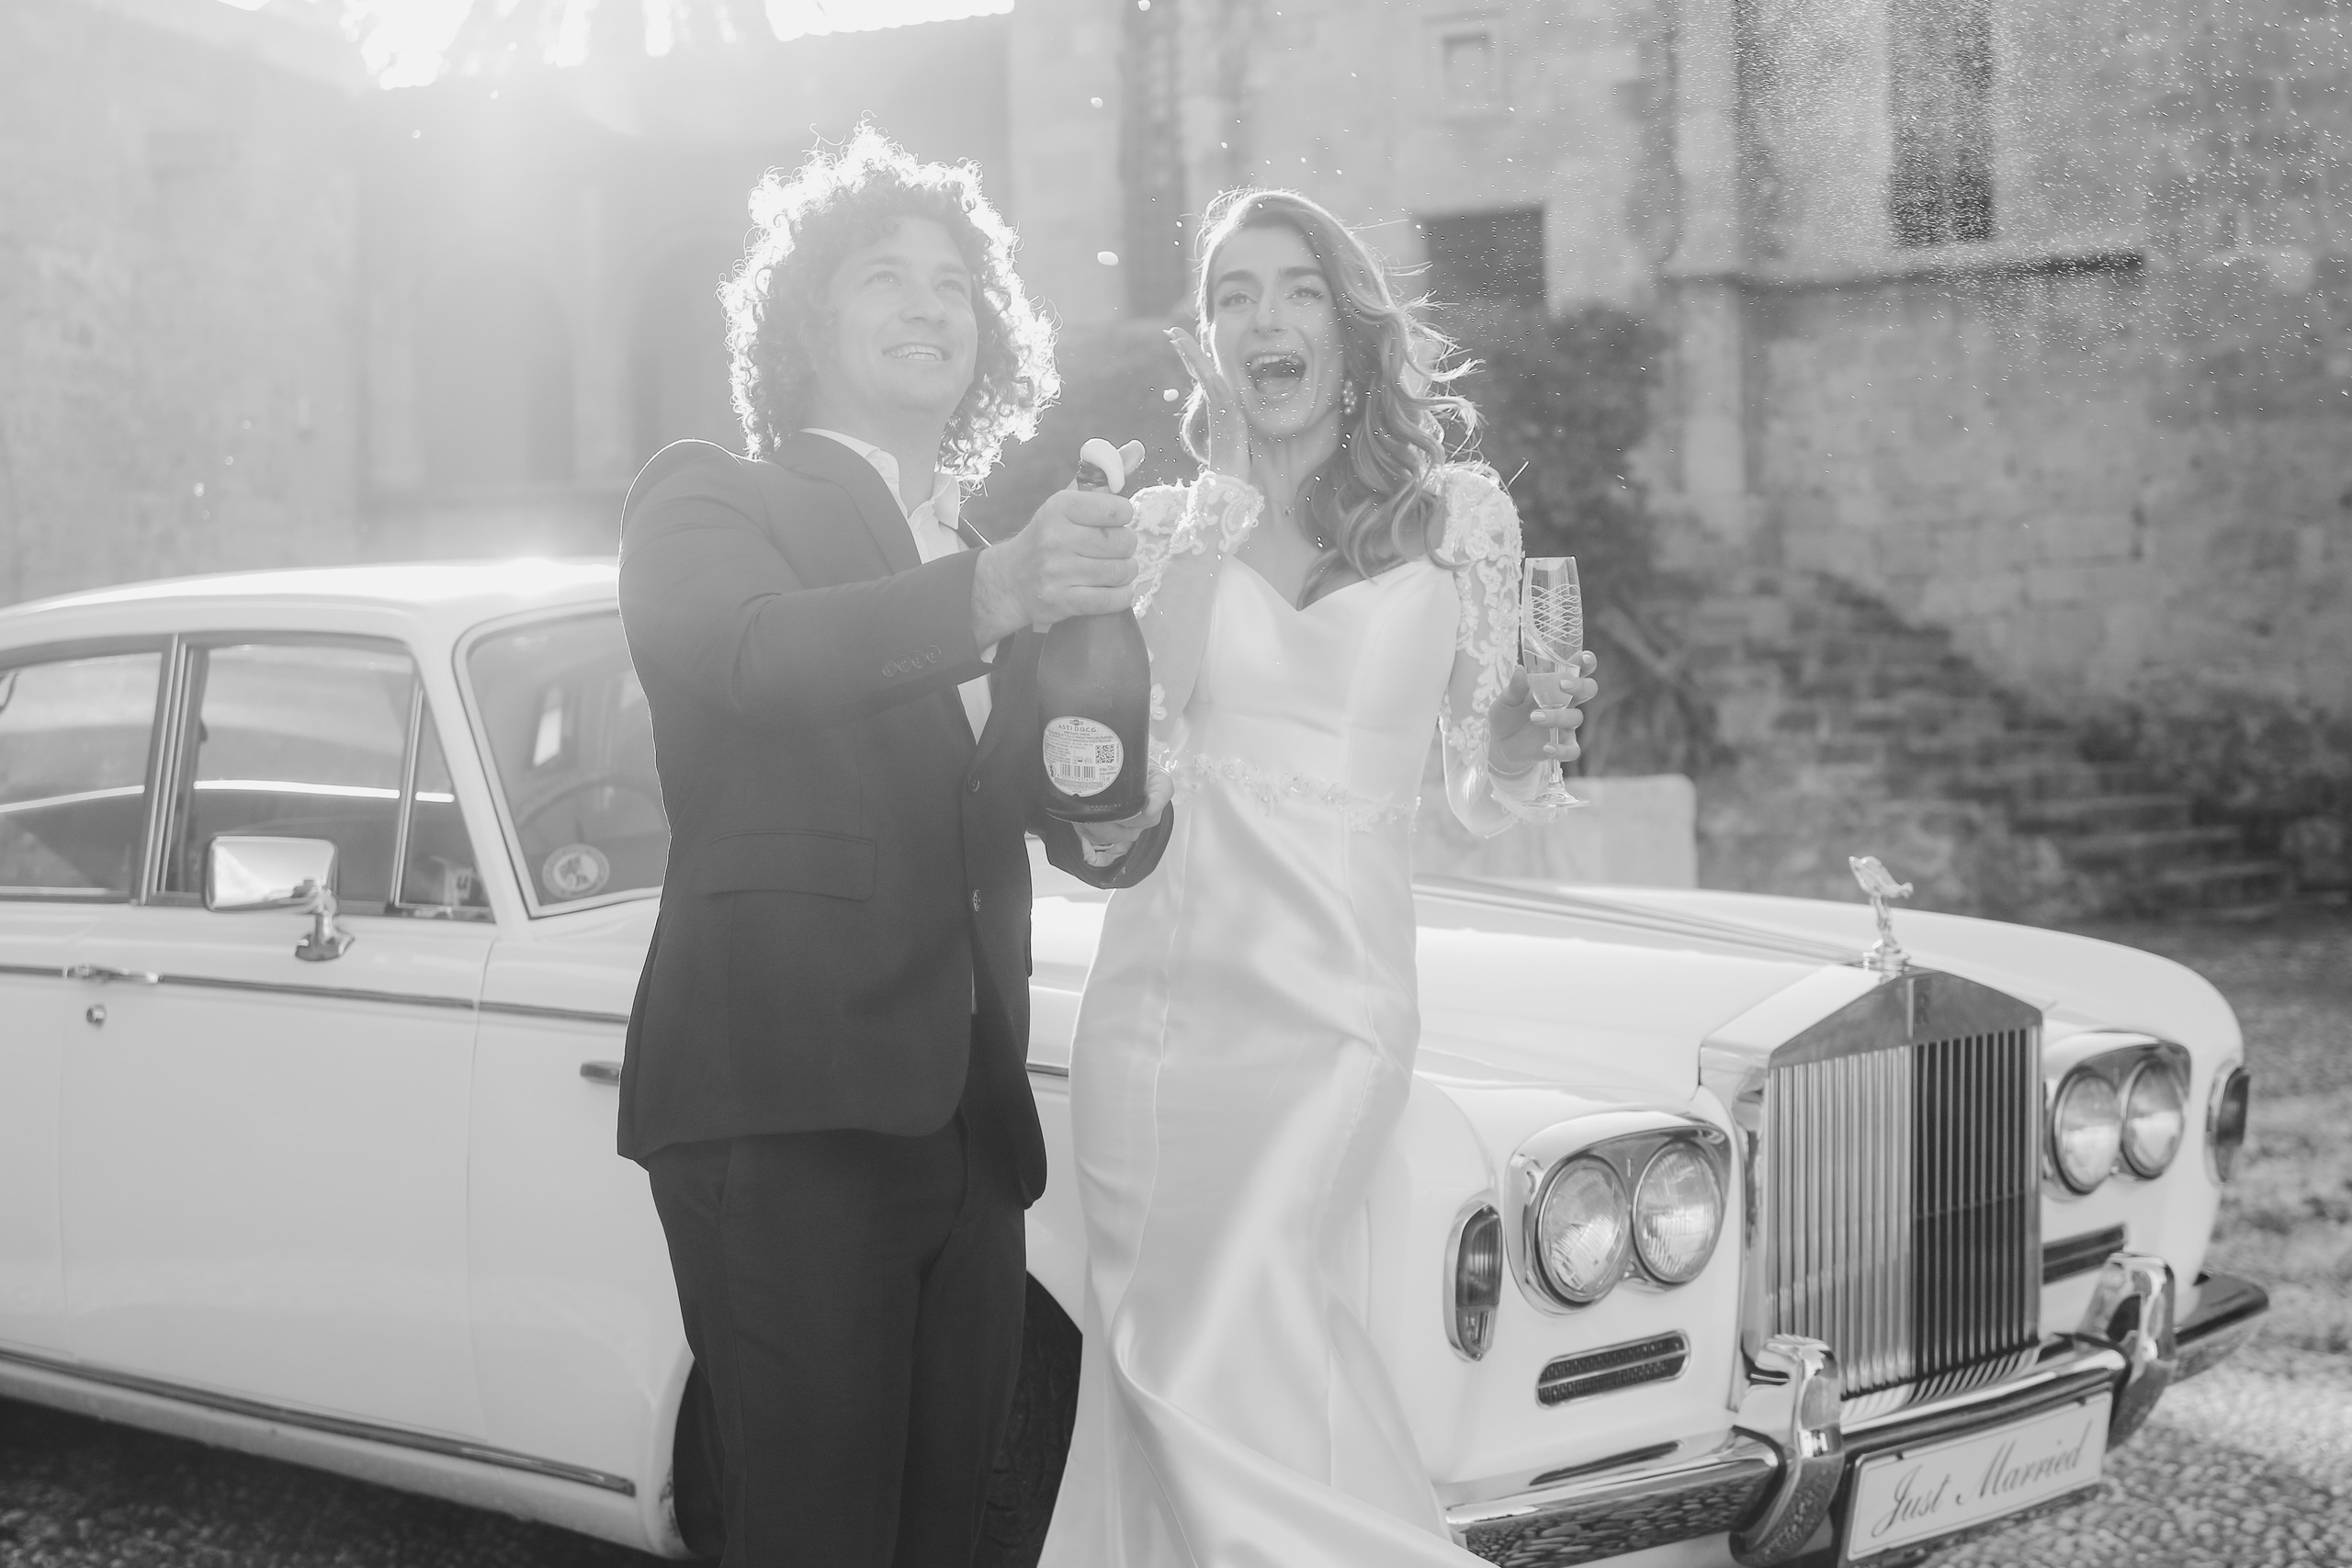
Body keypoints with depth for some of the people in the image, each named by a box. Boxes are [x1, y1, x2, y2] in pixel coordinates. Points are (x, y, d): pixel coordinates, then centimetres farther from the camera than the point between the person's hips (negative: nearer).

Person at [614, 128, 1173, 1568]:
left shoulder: (999, 557, 21)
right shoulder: (710, 502, 4)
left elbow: (1084, 829, 17)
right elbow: (751, 654, -18)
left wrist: (1121, 815, -8)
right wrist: (994, 596, -35)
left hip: (967, 1123, 6)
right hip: (784, 1108, -6)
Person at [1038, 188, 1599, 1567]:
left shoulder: (1458, 514, 6)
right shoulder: (1165, 522, 11)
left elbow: (1486, 800, 12)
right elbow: (1141, 716, -7)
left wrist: (1534, 742, -11)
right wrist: (1225, 479, -5)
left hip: (1328, 1002, -3)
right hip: (1150, 993, 3)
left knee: (1213, 1385, -17)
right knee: (1147, 1373, 3)